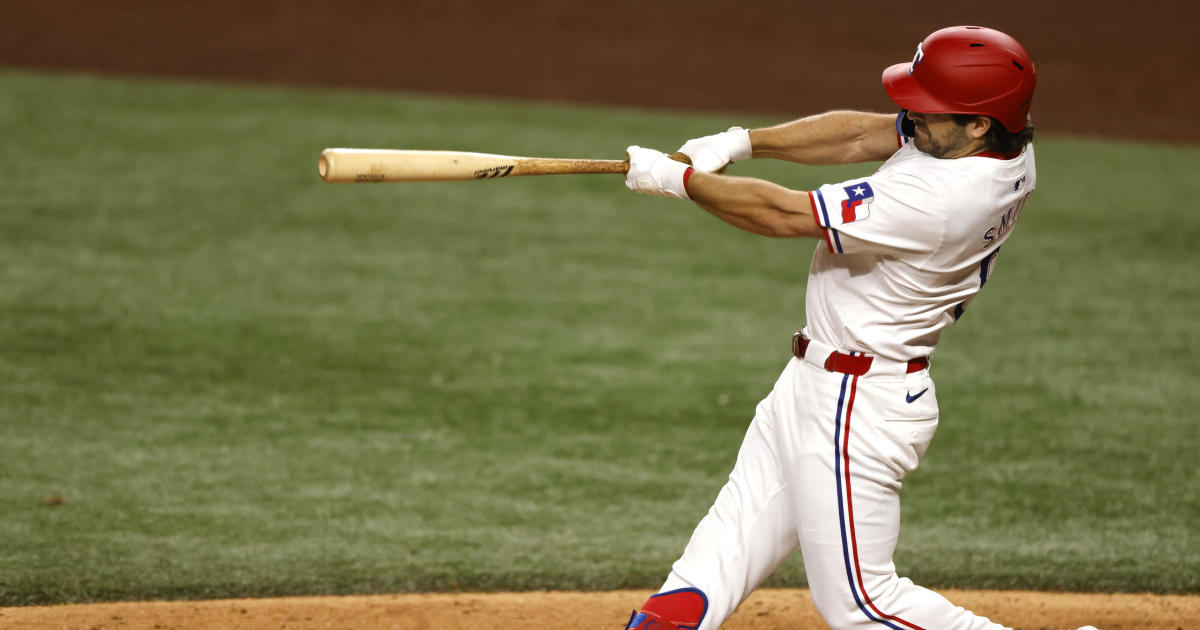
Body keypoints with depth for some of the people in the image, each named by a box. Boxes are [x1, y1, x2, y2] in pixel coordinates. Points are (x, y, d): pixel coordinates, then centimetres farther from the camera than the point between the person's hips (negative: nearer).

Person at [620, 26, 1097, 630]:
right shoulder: (1007, 149, -4)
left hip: (856, 404, -10)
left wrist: (678, 179, -12)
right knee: (730, 541, 13)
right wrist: (740, 141, -3)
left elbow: (784, 215, -23)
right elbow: (858, 134, 6)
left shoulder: (936, 199, -31)